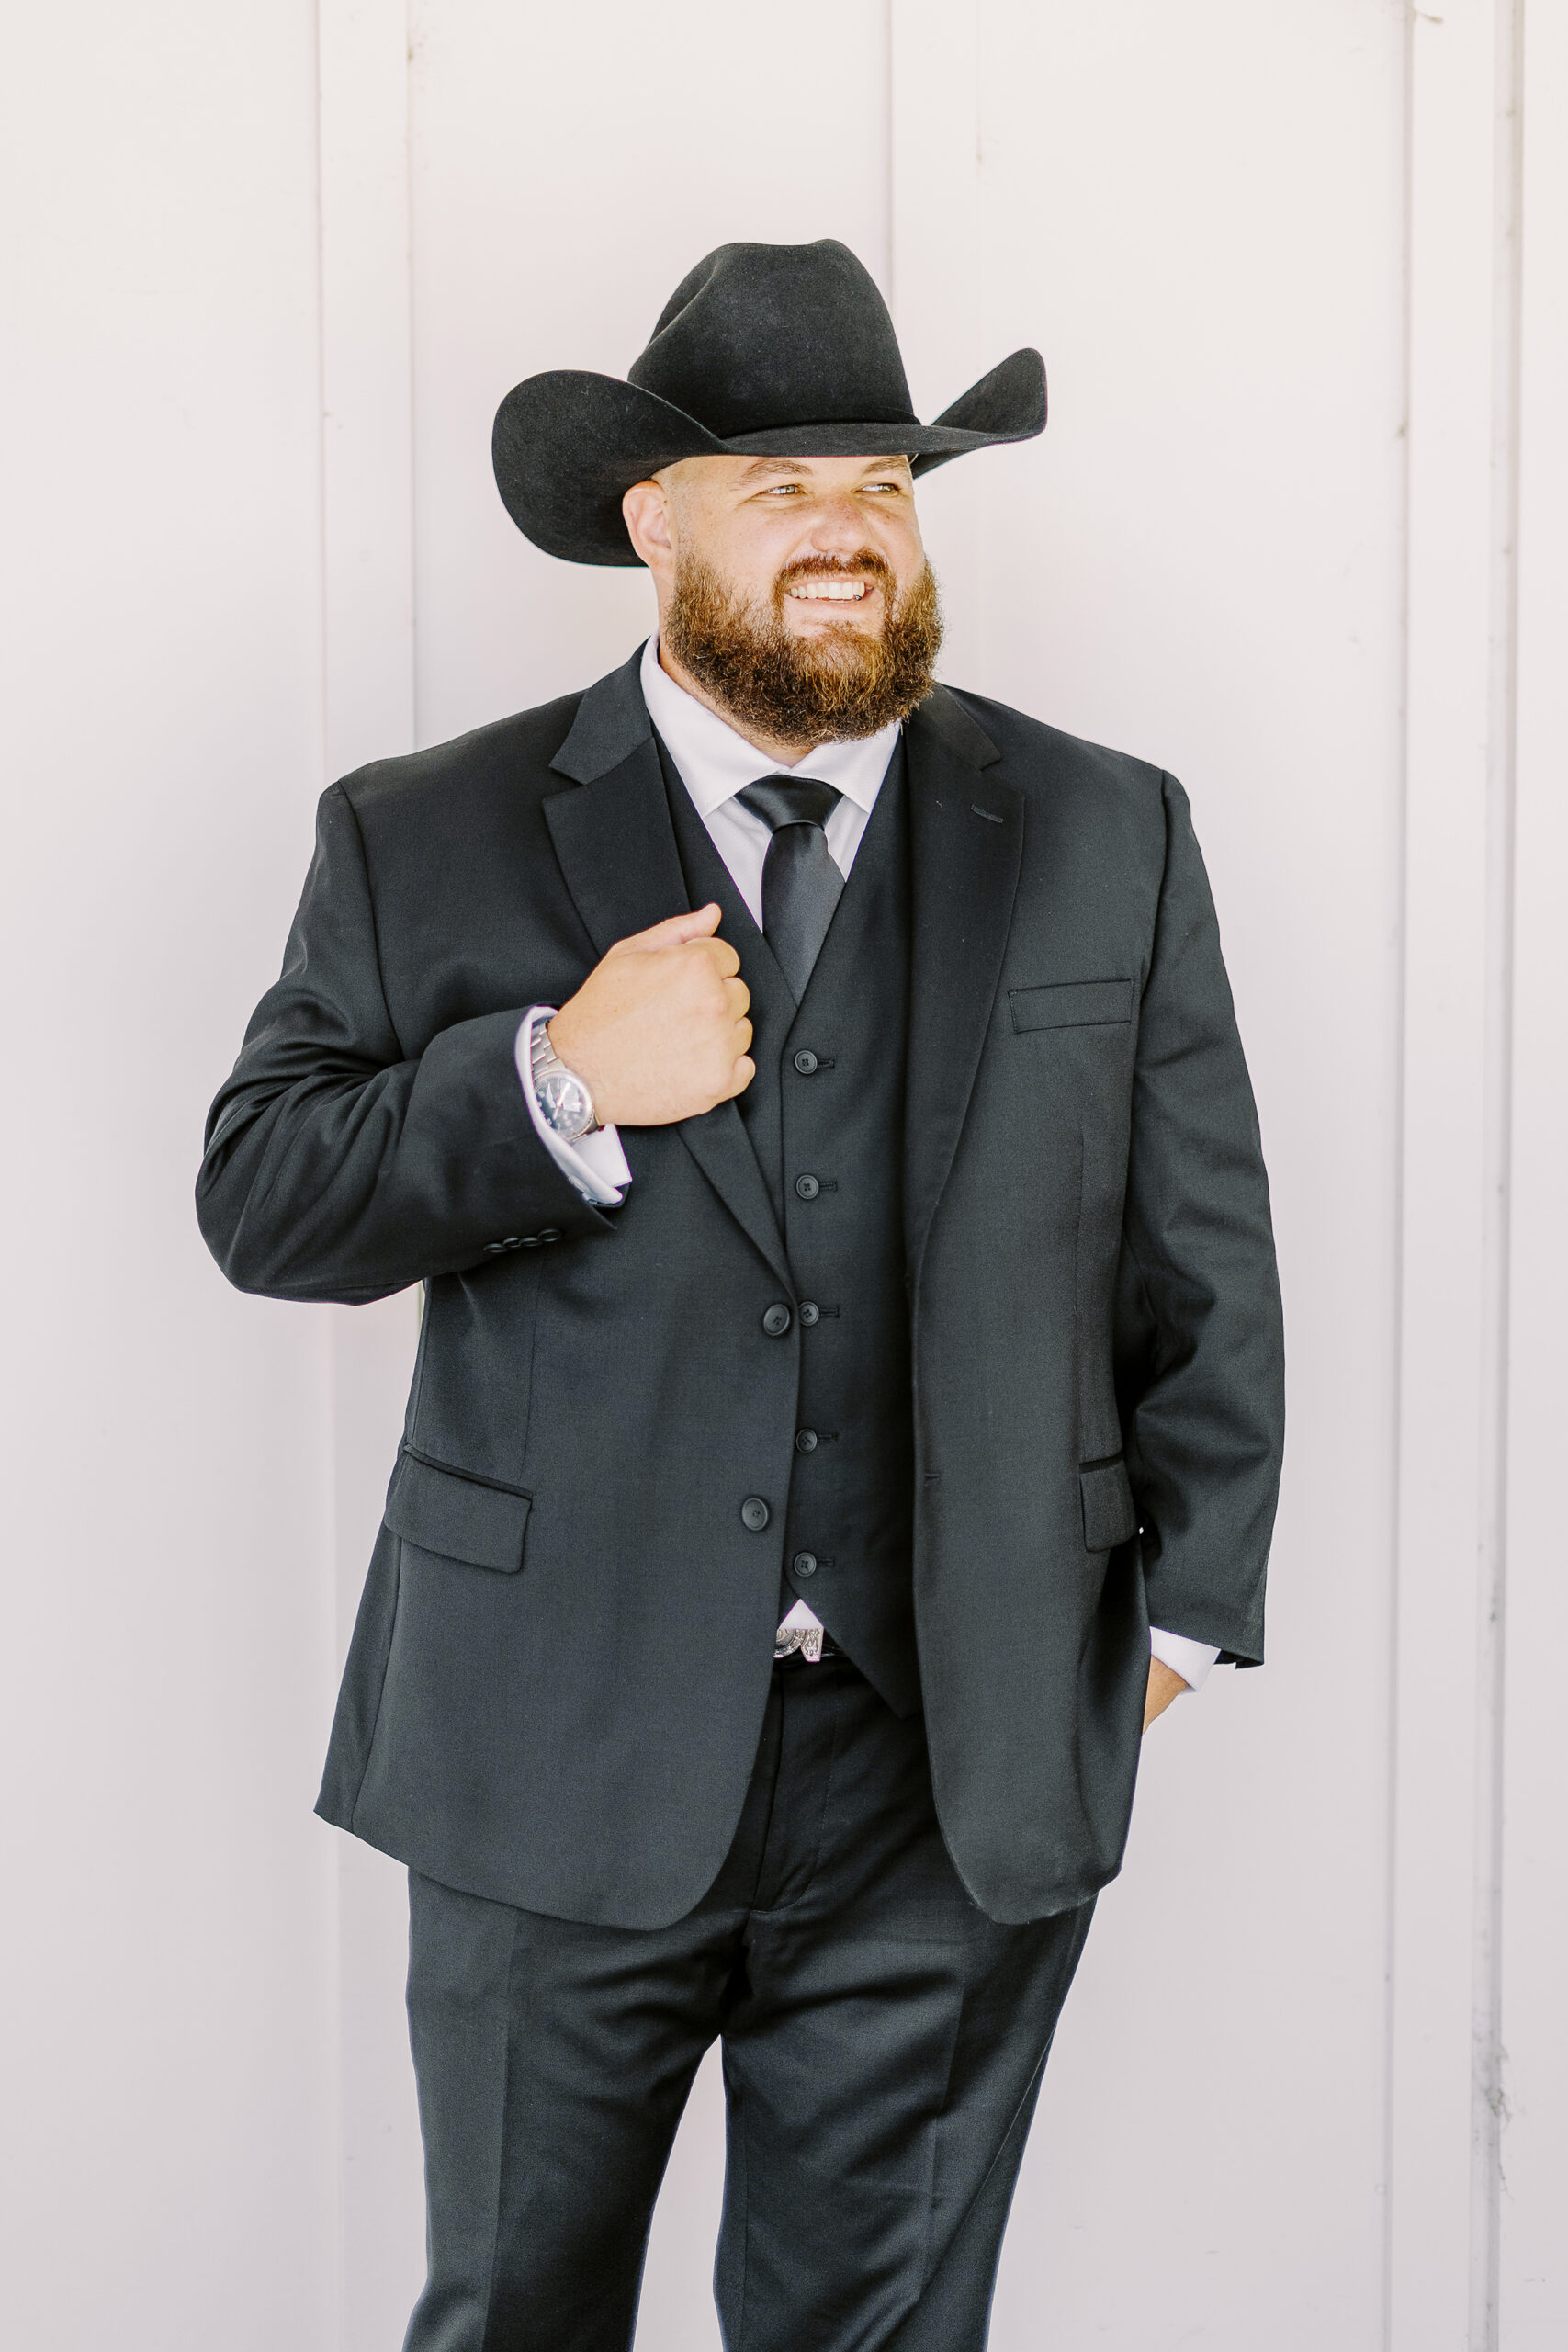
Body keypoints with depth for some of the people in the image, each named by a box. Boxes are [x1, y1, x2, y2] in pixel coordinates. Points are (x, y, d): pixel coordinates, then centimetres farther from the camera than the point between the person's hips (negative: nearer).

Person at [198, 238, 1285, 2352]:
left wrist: (1184, 1593, 3)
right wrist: (556, 1086, -17)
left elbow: (1205, 1257, 8)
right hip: (557, 1759, 0)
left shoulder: (1108, 840, 5)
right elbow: (260, 1200, -2)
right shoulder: (426, 843, 1)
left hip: (965, 1775, 1)